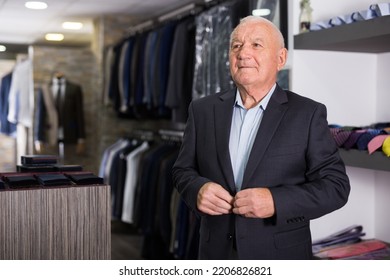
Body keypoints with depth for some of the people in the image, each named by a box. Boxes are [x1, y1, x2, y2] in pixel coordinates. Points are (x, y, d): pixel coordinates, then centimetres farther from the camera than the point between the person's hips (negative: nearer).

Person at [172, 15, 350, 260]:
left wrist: (276, 201, -23)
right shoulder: (203, 110, 1)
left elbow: (336, 185, -9)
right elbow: (183, 170, 7)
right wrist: (198, 189, -15)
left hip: (279, 255, -2)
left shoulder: (308, 114, -8)